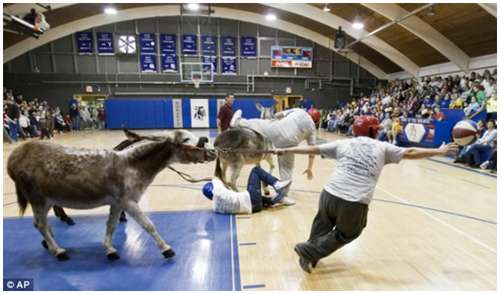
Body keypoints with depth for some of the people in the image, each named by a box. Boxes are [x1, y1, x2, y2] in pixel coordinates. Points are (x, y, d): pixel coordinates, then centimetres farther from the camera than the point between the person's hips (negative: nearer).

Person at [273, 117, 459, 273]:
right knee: (345, 235, 27)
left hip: (329, 195, 2)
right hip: (355, 205, -1)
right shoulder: (381, 147, 13)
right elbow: (410, 153, 18)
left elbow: (311, 149, 13)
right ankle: (310, 251, 15)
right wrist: (440, 151, 32)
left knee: (323, 223, 32)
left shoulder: (344, 144, 14)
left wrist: (285, 151, 20)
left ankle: (309, 255, 32)